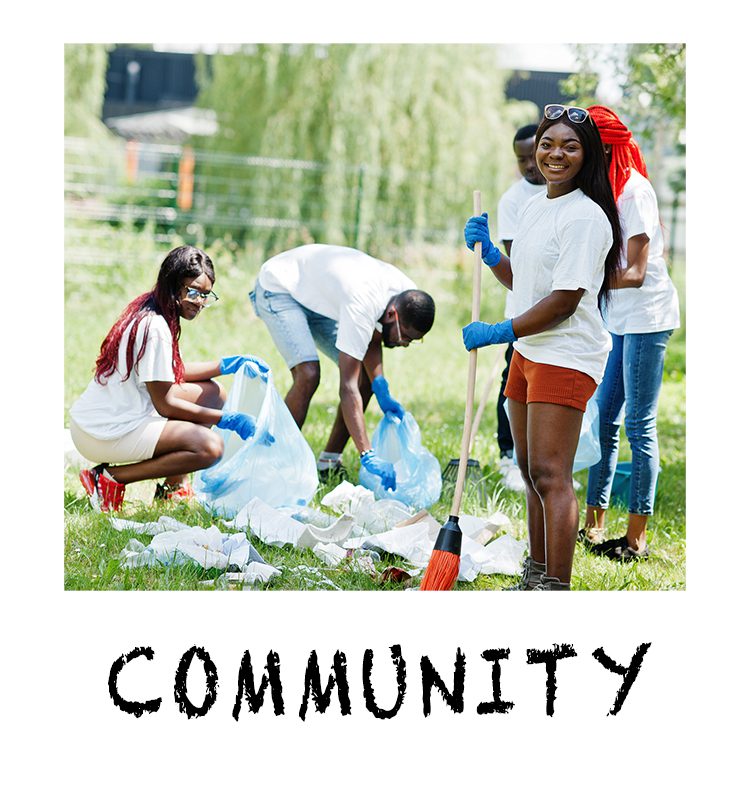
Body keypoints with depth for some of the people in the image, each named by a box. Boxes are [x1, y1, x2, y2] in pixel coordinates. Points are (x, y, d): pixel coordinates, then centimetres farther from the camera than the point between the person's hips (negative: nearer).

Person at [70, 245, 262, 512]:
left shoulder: (145, 312, 9)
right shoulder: (156, 328, -21)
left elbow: (170, 373, 19)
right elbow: (165, 404, -17)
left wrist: (224, 365, 9)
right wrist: (225, 419, -10)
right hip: (104, 435, -10)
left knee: (213, 393, 14)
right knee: (210, 447, -24)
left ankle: (173, 486, 14)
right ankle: (110, 480, -12)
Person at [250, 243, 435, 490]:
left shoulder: (406, 294, -17)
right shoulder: (362, 305, -41)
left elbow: (372, 341, 2)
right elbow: (348, 388, -43)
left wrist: (382, 392, -14)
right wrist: (368, 455, -46)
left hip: (315, 298, 9)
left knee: (367, 376, 0)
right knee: (308, 375, -28)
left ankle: (328, 466, 9)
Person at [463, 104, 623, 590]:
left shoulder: (586, 217, -15)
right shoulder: (536, 206, 14)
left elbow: (563, 301, -19)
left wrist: (500, 332, -16)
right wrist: (487, 250, 8)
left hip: (566, 357, -9)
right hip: (528, 351, 9)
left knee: (550, 475, -14)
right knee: (531, 471, 14)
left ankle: (557, 587, -13)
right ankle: (536, 575, 25)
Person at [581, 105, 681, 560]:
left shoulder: (634, 190, -18)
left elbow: (634, 273, -22)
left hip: (647, 314, -9)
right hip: (618, 317, 9)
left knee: (640, 424, -4)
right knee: (603, 419, 9)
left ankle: (637, 537, 1)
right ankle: (594, 524, 16)